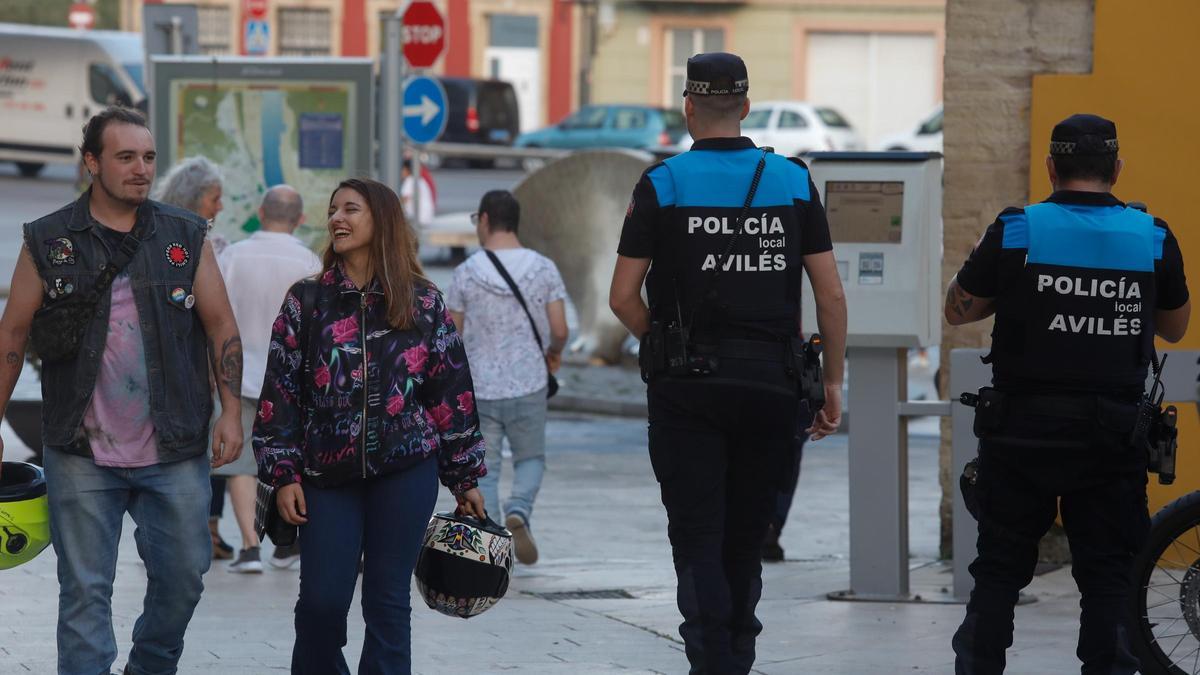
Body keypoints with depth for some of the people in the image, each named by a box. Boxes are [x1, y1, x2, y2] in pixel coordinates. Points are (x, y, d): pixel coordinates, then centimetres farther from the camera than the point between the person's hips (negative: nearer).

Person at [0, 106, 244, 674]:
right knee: (85, 591, 1)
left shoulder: (185, 236, 5)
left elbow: (221, 325, 6)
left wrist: (231, 413, -3)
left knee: (183, 576, 8)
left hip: (174, 452, 2)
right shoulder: (48, 242, 1)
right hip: (82, 454, -2)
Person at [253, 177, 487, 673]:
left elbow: (452, 392, 8)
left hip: (405, 470, 0)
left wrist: (466, 478, 7)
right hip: (328, 475, 0)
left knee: (387, 602, 2)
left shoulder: (423, 303, 4)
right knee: (321, 600, -4)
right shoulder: (306, 301, 4)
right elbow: (280, 391, 3)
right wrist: (283, 474, -3)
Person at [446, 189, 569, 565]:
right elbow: (559, 329, -3)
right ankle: (518, 511, -11)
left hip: (478, 389, -1)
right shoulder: (543, 269, -2)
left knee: (484, 472, 6)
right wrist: (555, 352, 20)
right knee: (531, 458, 17)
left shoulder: (467, 273, -5)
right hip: (528, 386, 1)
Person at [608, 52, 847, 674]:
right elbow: (830, 295, 1)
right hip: (771, 382, 3)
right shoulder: (793, 181, 3)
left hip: (688, 386, -3)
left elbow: (623, 297, -5)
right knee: (746, 534, 16)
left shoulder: (662, 185, -4)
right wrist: (833, 383, 9)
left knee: (698, 536, -1)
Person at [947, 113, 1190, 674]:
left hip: (1022, 432, -1)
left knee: (999, 570, 10)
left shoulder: (1015, 232, -6)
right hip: (1113, 434, 1)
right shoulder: (1153, 238, -1)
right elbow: (1175, 328, 13)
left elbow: (957, 310, 5)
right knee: (1108, 576, 6)